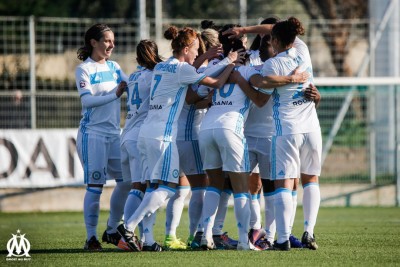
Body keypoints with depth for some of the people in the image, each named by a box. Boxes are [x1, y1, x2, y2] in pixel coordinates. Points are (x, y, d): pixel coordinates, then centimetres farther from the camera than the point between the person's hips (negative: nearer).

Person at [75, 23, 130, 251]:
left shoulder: (114, 67, 13)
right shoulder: (84, 69, -4)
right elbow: (87, 99, -16)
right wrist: (114, 95, -24)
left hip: (114, 133, 6)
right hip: (93, 133, -6)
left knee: (127, 180, 4)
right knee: (95, 186, -8)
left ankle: (112, 230, 18)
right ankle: (91, 237, -4)